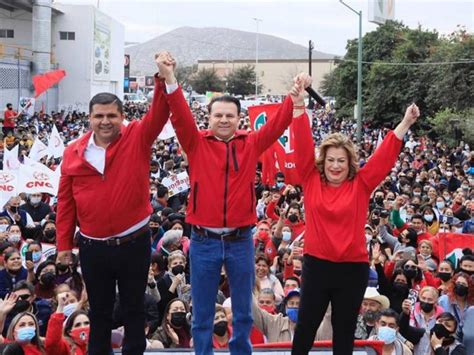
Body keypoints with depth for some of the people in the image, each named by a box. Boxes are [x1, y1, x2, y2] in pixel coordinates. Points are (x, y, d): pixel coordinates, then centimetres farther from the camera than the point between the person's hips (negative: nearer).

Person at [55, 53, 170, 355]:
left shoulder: (138, 139, -5)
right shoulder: (73, 152, 0)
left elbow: (159, 113, -20)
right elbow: (66, 201, 4)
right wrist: (64, 244, 4)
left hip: (134, 242, -2)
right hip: (92, 247, 2)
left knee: (134, 308, 12)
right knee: (99, 310, 16)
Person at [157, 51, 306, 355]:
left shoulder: (251, 144, 2)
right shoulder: (197, 144, -2)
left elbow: (277, 125, -9)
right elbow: (181, 117, -15)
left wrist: (294, 102, -27)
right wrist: (170, 81, -30)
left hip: (241, 240, 1)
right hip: (204, 240, -1)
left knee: (243, 311, 13)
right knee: (202, 312, 9)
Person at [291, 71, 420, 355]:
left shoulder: (361, 184, 0)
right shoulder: (312, 180, -1)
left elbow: (386, 154, -4)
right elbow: (304, 142, -7)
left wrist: (406, 123, -13)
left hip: (354, 267, 0)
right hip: (317, 264, 0)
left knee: (345, 331, 12)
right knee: (306, 327, 9)